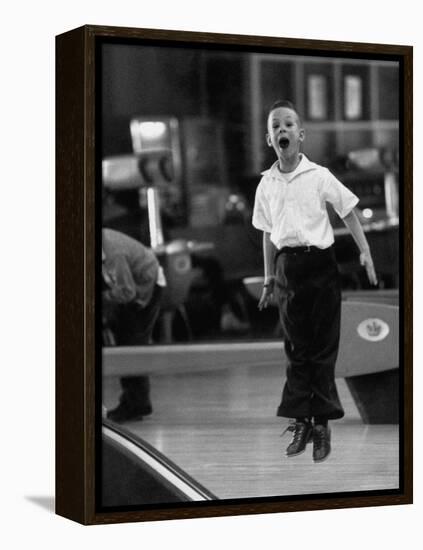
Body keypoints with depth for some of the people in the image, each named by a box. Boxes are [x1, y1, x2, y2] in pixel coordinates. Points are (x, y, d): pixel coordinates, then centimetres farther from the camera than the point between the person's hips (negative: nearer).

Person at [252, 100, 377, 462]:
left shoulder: (319, 176, -3)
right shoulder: (266, 184, 6)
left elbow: (349, 213, 2)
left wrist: (366, 253, -5)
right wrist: (269, 278, 14)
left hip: (320, 262, -3)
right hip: (287, 266, 3)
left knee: (323, 347, 0)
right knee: (296, 348, 7)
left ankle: (322, 423, 7)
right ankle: (300, 423, 13)